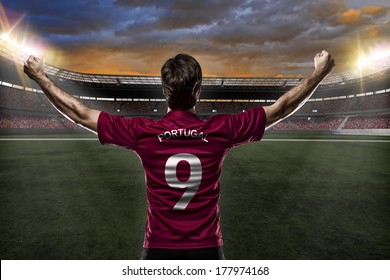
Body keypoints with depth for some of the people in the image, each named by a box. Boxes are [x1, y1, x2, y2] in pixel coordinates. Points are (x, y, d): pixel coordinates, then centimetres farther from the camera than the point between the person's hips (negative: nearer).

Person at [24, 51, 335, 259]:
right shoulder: (220, 131, -13)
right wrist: (319, 73, 12)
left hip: (159, 250, 0)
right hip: (207, 250, 1)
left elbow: (80, 113, -2)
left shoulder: (143, 133, -14)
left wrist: (40, 77, 13)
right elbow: (282, 108, -2)